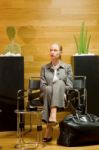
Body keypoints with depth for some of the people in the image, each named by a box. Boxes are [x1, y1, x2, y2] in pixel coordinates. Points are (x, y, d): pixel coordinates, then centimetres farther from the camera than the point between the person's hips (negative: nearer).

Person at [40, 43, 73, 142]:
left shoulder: (67, 67, 11)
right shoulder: (44, 68, 15)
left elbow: (69, 86, 4)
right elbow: (42, 85, 5)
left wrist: (61, 92, -15)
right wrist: (51, 90, -15)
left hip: (62, 98, -1)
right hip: (47, 95, 1)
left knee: (59, 82, -33)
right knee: (49, 89, -37)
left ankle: (53, 114, -52)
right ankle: (49, 127, -45)